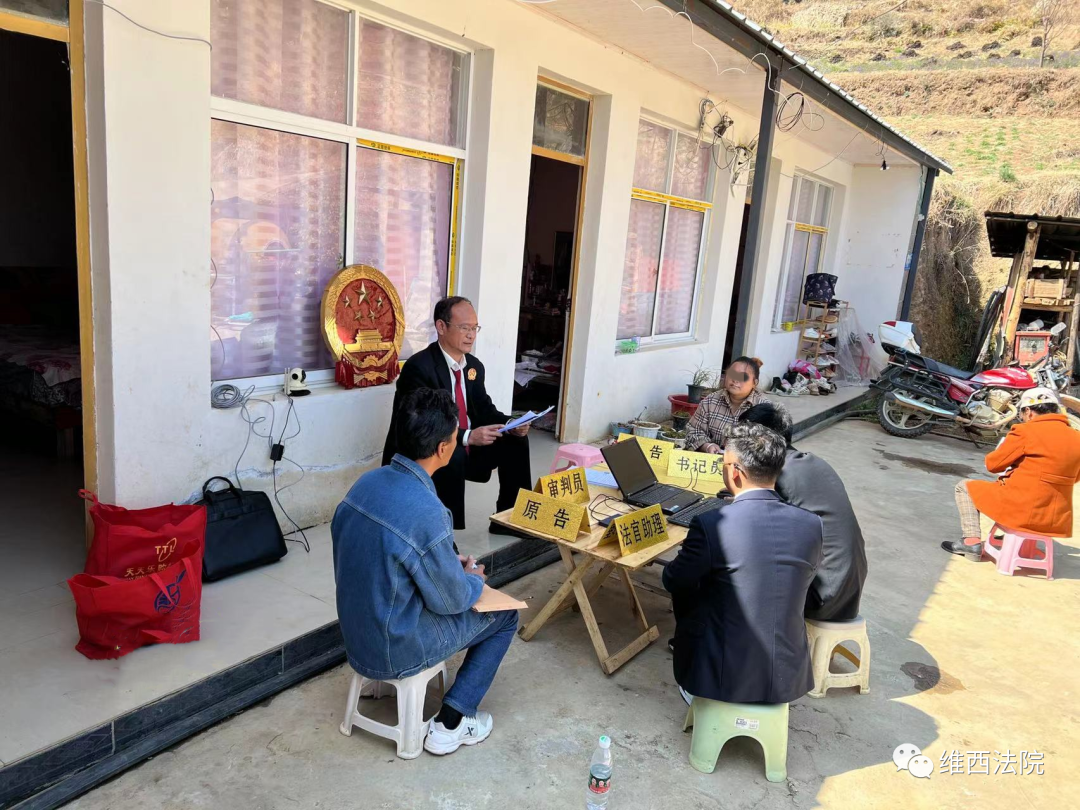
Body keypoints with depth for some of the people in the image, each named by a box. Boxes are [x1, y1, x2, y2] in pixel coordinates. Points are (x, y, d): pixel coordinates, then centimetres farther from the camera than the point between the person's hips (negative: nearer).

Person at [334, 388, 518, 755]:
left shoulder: (367, 482, -7)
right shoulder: (426, 513, -31)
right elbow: (451, 600, -18)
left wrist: (452, 565, 10)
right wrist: (474, 577, 3)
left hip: (355, 634, 7)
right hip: (395, 651, -7)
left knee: (459, 583, 27)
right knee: (504, 615, 12)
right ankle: (450, 724, 13)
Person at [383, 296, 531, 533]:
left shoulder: (474, 366, 6)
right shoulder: (418, 367, -20)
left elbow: (485, 409, 10)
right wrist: (467, 436, -36)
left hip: (465, 449, 8)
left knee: (515, 439, -3)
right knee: (453, 454, -37)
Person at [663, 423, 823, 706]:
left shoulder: (711, 526, -22)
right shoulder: (811, 525, -8)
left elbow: (673, 581, -6)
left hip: (724, 677, -4)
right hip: (788, 680, 4)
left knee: (685, 592, 23)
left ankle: (694, 695, 37)